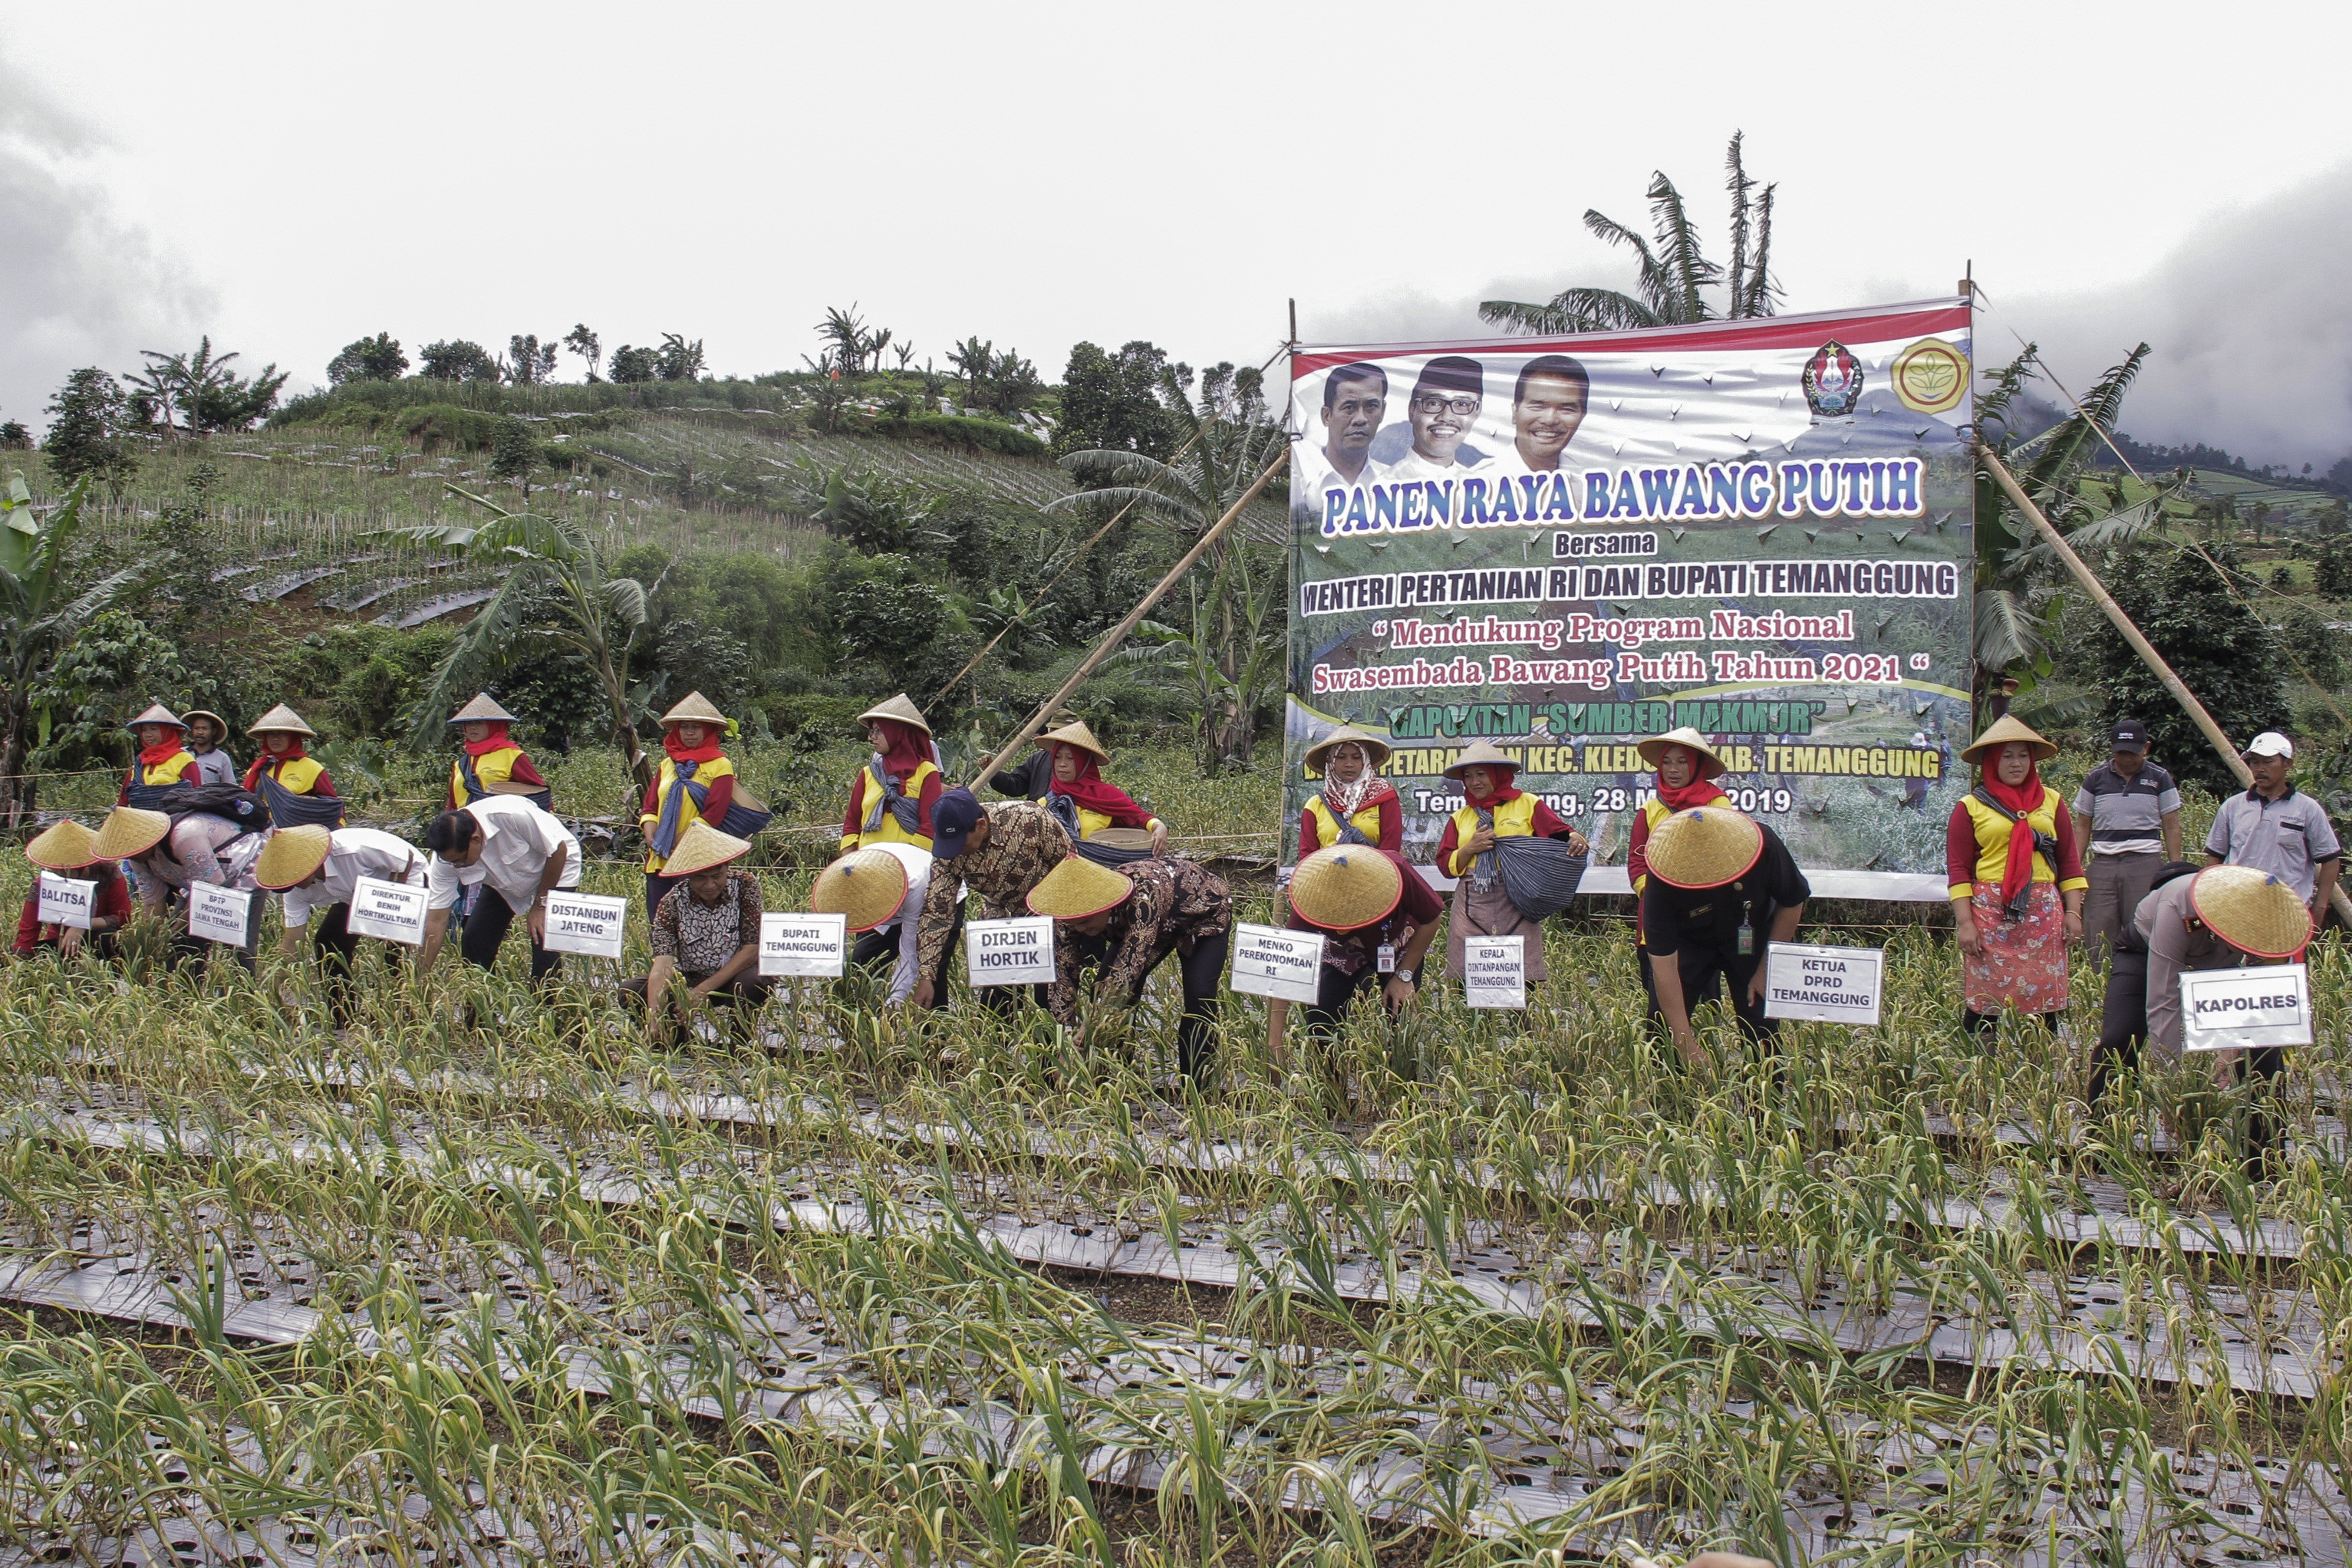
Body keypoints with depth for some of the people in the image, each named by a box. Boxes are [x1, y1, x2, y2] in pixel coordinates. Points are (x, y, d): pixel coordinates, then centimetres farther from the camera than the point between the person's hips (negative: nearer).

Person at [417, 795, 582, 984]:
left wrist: (540, 904, -18)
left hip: (556, 868, -5)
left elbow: (558, 851, -25)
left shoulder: (512, 816, -40)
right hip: (505, 882, 5)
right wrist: (420, 981, -18)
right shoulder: (446, 854, -23)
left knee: (544, 944, -19)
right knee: (474, 941, -6)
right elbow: (436, 921, -17)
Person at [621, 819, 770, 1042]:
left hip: (736, 978, -2)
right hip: (687, 981, 2)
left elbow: (753, 948, -16)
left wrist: (704, 990, -23)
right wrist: (654, 1016, -42)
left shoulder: (745, 885, -15)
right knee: (627, 992, -19)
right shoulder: (671, 904, -13)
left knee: (756, 982, -36)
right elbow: (662, 965, -24)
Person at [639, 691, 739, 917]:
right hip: (660, 860, 5)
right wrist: (652, 838, -6)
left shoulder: (720, 765, -1)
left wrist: (679, 843, -14)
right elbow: (650, 806, 12)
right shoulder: (668, 764, 17)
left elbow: (714, 813, -10)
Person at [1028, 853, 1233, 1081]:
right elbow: (1063, 975, -23)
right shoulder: (1075, 910, -27)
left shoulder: (1142, 895, -45)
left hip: (1204, 914, -5)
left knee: (1199, 997, -21)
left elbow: (1130, 962, -49)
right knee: (1105, 988, -9)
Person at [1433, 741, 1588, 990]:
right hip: (1472, 908, 3)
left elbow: (1561, 835, 0)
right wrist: (1470, 849, -3)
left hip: (1516, 906, -3)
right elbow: (1446, 865, 14)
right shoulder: (1460, 818, 18)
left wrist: (1575, 838, -21)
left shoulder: (1527, 804, 8)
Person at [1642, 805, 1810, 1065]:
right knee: (1663, 1024, -9)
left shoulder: (1764, 847, -32)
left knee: (1762, 1030, -5)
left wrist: (1767, 969, -11)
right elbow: (1664, 965, -33)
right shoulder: (1662, 884, -36)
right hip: (1688, 942, -1)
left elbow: (1793, 903, -11)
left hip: (1753, 939, 1)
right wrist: (1686, 1044, -35)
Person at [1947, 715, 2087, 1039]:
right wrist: (1965, 923, -8)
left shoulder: (2051, 802, 14)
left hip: (2043, 911, 2)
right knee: (1984, 999, -3)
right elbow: (1958, 868, 0)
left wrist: (2073, 913, 4)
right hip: (1989, 911, -2)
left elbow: (2069, 861, 13)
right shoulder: (1971, 807, 5)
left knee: (2046, 996, 0)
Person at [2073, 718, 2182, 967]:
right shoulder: (2096, 778, 9)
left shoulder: (2159, 779, 7)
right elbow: (2083, 826, 12)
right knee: (2096, 936, -3)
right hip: (2102, 863, 1)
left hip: (2146, 864, -1)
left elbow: (2171, 827, 9)